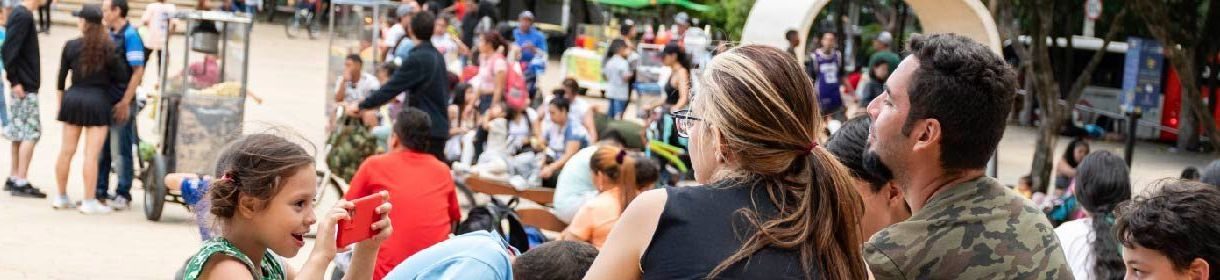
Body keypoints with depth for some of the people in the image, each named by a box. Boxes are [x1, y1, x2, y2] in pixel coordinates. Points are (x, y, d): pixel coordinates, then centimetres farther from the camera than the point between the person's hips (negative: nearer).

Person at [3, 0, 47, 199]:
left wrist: (13, 76, 15)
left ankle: (13, 178, 20)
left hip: (21, 84, 9)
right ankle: (21, 183, -6)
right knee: (31, 133, -7)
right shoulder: (24, 17, -16)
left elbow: (9, 50, 17)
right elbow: (9, 50, -22)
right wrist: (15, 81, -19)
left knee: (19, 132, 14)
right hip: (25, 86, -9)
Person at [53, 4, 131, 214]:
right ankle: (89, 202, -2)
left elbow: (61, 77, 4)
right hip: (98, 101, -3)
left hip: (73, 98, 3)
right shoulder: (108, 48, -7)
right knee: (91, 155, -3)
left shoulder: (71, 46, -1)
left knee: (67, 150, 11)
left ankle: (61, 197, 21)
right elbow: (121, 77, -7)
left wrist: (61, 101, 16)